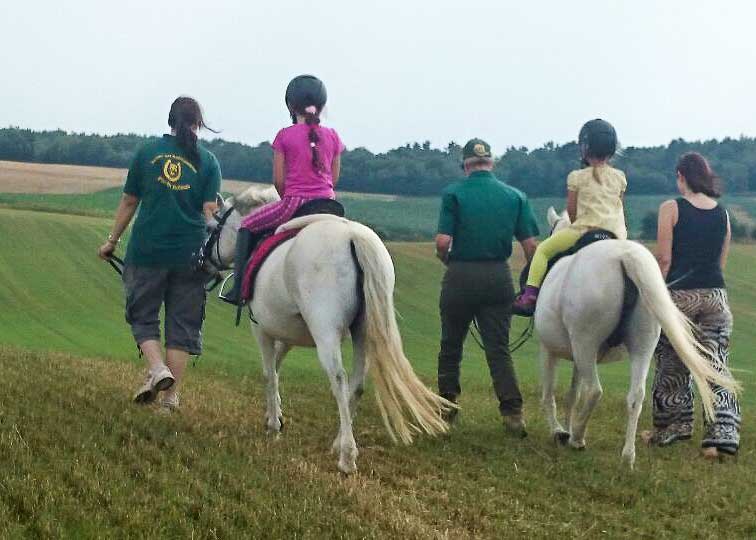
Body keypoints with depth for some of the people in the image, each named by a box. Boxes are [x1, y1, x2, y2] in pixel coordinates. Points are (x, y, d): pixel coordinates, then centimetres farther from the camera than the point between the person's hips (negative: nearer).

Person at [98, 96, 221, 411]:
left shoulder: (147, 152, 3)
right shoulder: (208, 161, 2)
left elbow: (129, 202, 8)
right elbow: (210, 211, -6)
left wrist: (112, 240, 18)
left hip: (147, 250, 0)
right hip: (190, 253, 0)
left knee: (143, 316, 13)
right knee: (182, 323, 7)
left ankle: (157, 368, -12)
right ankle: (170, 397, 7)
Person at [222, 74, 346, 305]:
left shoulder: (285, 135, -4)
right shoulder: (332, 137, 5)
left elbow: (278, 180, -2)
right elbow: (334, 178, 10)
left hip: (294, 202, -3)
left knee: (248, 226, 15)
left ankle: (239, 288, 10)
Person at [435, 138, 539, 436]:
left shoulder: (453, 194, -5)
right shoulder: (516, 196, 3)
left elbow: (442, 241, -13)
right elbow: (530, 245, -1)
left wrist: (446, 258, 8)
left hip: (460, 276, -2)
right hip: (499, 277, 2)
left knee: (451, 345, 13)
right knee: (499, 348, 4)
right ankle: (513, 413, -6)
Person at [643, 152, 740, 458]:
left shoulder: (671, 209, -6)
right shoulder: (723, 214, 8)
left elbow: (663, 259, -8)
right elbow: (721, 261, 11)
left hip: (679, 293, -3)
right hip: (716, 294, 3)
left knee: (672, 365, 12)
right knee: (716, 366, 4)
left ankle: (671, 428, 22)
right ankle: (722, 436, -4)